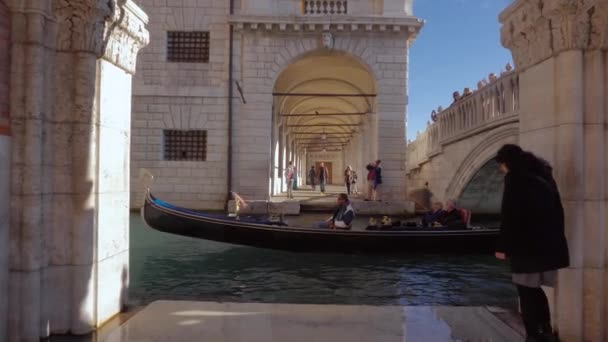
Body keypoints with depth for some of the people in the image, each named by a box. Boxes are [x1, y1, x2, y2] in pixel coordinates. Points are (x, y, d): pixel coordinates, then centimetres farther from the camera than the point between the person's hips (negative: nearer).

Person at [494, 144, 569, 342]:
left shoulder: (515, 177, -8)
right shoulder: (543, 173, 16)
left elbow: (509, 215, -14)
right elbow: (556, 209, 18)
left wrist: (503, 246, -10)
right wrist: (555, 238, 22)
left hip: (527, 245, -8)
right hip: (549, 243, 8)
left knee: (527, 291, 1)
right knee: (534, 290, 17)